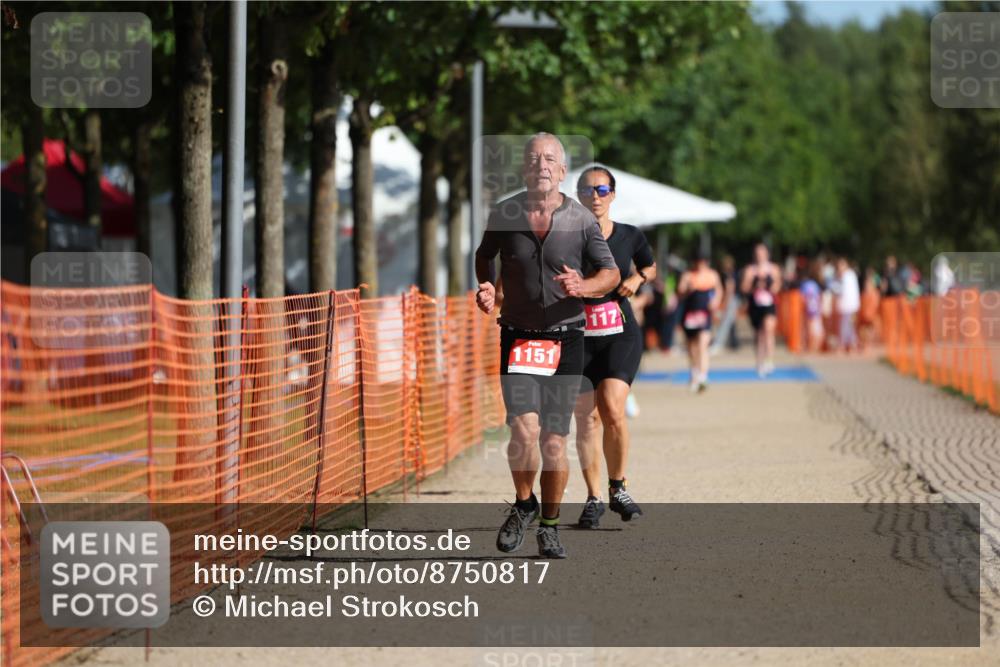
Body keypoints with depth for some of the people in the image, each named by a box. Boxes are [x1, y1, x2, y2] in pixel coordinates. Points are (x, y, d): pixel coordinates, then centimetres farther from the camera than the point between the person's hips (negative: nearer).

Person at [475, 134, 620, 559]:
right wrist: (486, 288, 1)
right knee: (525, 430, -18)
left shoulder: (581, 220, -1)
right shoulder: (504, 215, 1)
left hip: (565, 339, 0)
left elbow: (610, 273, 6)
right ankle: (523, 504, 9)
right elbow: (484, 256, 20)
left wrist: (582, 286, -15)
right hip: (517, 337, 0)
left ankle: (549, 525, 19)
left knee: (554, 441, 1)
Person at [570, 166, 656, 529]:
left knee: (612, 410, -17)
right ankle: (593, 498, 14)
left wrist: (638, 278, 1)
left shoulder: (629, 237, 3)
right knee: (585, 419, 0)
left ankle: (617, 488, 2)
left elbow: (650, 266, 22)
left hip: (621, 335, 0)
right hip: (577, 336, 0)